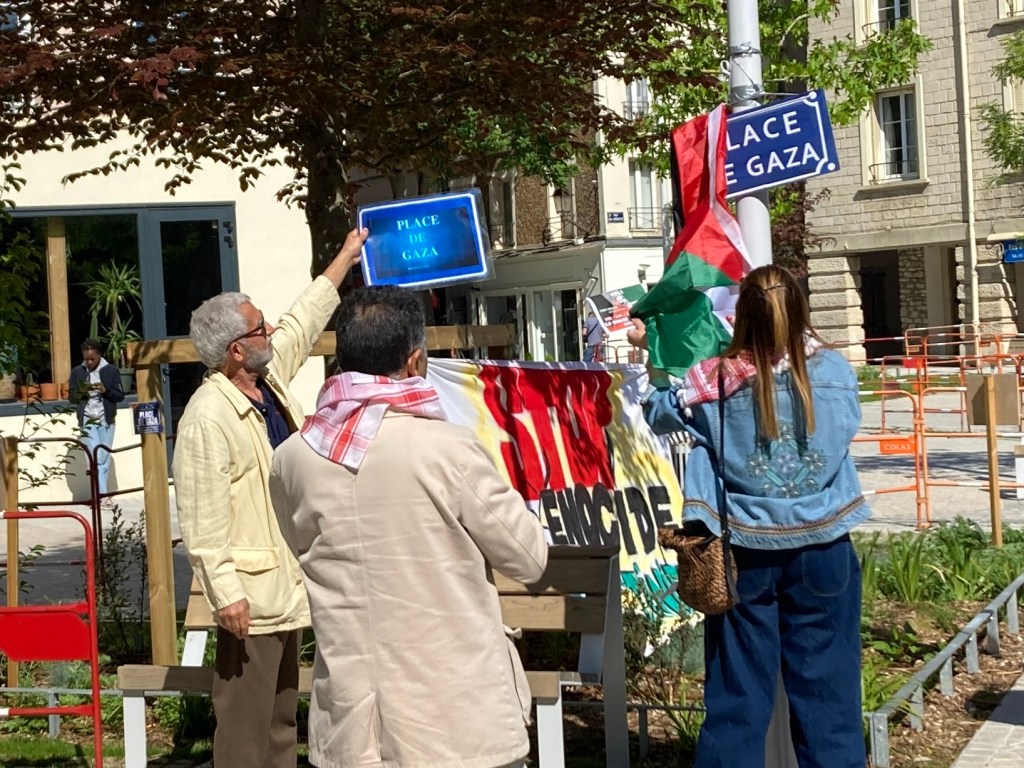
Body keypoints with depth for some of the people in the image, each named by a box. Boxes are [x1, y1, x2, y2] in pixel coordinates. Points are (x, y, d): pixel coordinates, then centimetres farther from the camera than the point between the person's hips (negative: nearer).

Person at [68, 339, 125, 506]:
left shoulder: (111, 371, 1)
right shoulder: (77, 372, 5)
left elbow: (120, 396, 1)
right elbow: (71, 396, 7)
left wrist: (106, 390, -16)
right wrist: (81, 392, -14)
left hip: (106, 420, 0)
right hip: (87, 420, 0)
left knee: (104, 459, 3)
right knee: (96, 458, -9)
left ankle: (101, 494, 10)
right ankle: (103, 494, -14)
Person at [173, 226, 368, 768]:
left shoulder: (270, 377, 5)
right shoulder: (208, 417, -21)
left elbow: (304, 322, 22)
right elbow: (202, 520, -22)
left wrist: (346, 257, 28)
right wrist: (225, 593, -24)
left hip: (287, 585, 9)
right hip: (250, 593, -9)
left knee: (283, 713, 18)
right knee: (246, 722, -2)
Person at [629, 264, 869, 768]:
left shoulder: (716, 383, -11)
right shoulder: (835, 372, -9)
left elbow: (658, 411, 6)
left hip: (746, 553, 0)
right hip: (822, 551, 0)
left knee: (738, 690, 10)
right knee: (826, 686, 9)